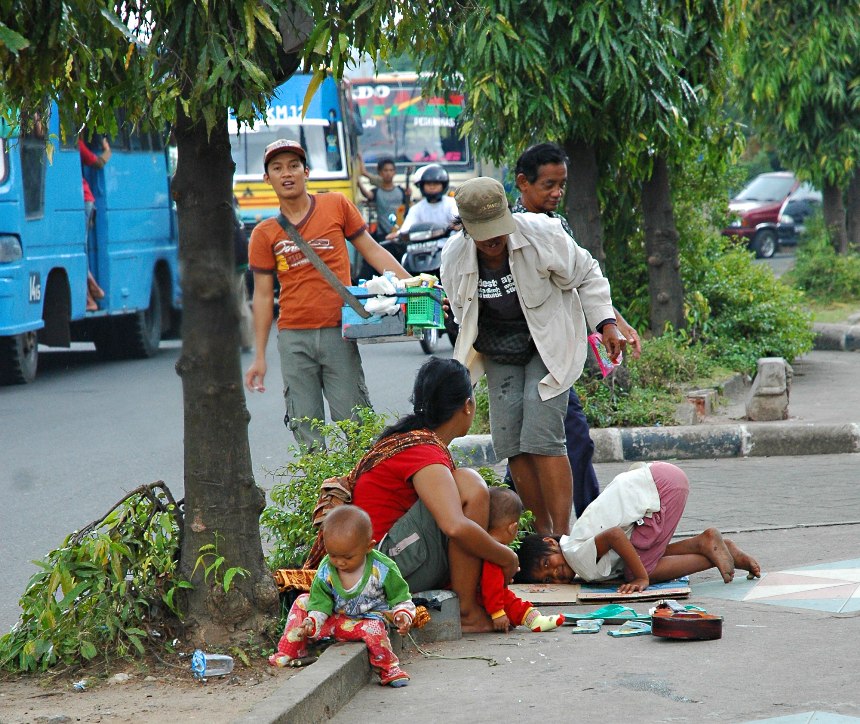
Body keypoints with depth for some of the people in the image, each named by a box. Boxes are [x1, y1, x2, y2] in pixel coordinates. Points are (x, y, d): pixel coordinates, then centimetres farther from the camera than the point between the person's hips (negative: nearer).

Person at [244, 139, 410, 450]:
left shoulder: (337, 206, 5)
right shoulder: (264, 234, 7)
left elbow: (372, 250, 11)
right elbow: (263, 295, 9)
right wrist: (259, 357, 7)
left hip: (338, 332, -1)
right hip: (293, 339, 1)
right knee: (306, 431, 1)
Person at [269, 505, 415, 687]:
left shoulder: (383, 570, -20)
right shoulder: (325, 571, -13)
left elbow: (400, 597, -9)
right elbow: (320, 602, -5)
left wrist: (403, 615, -28)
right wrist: (311, 621, -22)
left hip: (367, 619, -4)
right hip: (334, 618, 4)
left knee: (374, 629, -38)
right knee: (302, 603, -5)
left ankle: (389, 669, -14)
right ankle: (289, 653, 4)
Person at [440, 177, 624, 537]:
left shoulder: (542, 234, -20)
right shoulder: (454, 257, -9)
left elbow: (586, 276, -5)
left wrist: (605, 324, -11)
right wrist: (467, 359, 14)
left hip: (548, 347, -4)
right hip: (499, 356, 4)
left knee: (542, 439, -18)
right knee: (509, 441, -5)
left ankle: (562, 535, -19)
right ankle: (543, 531, 8)